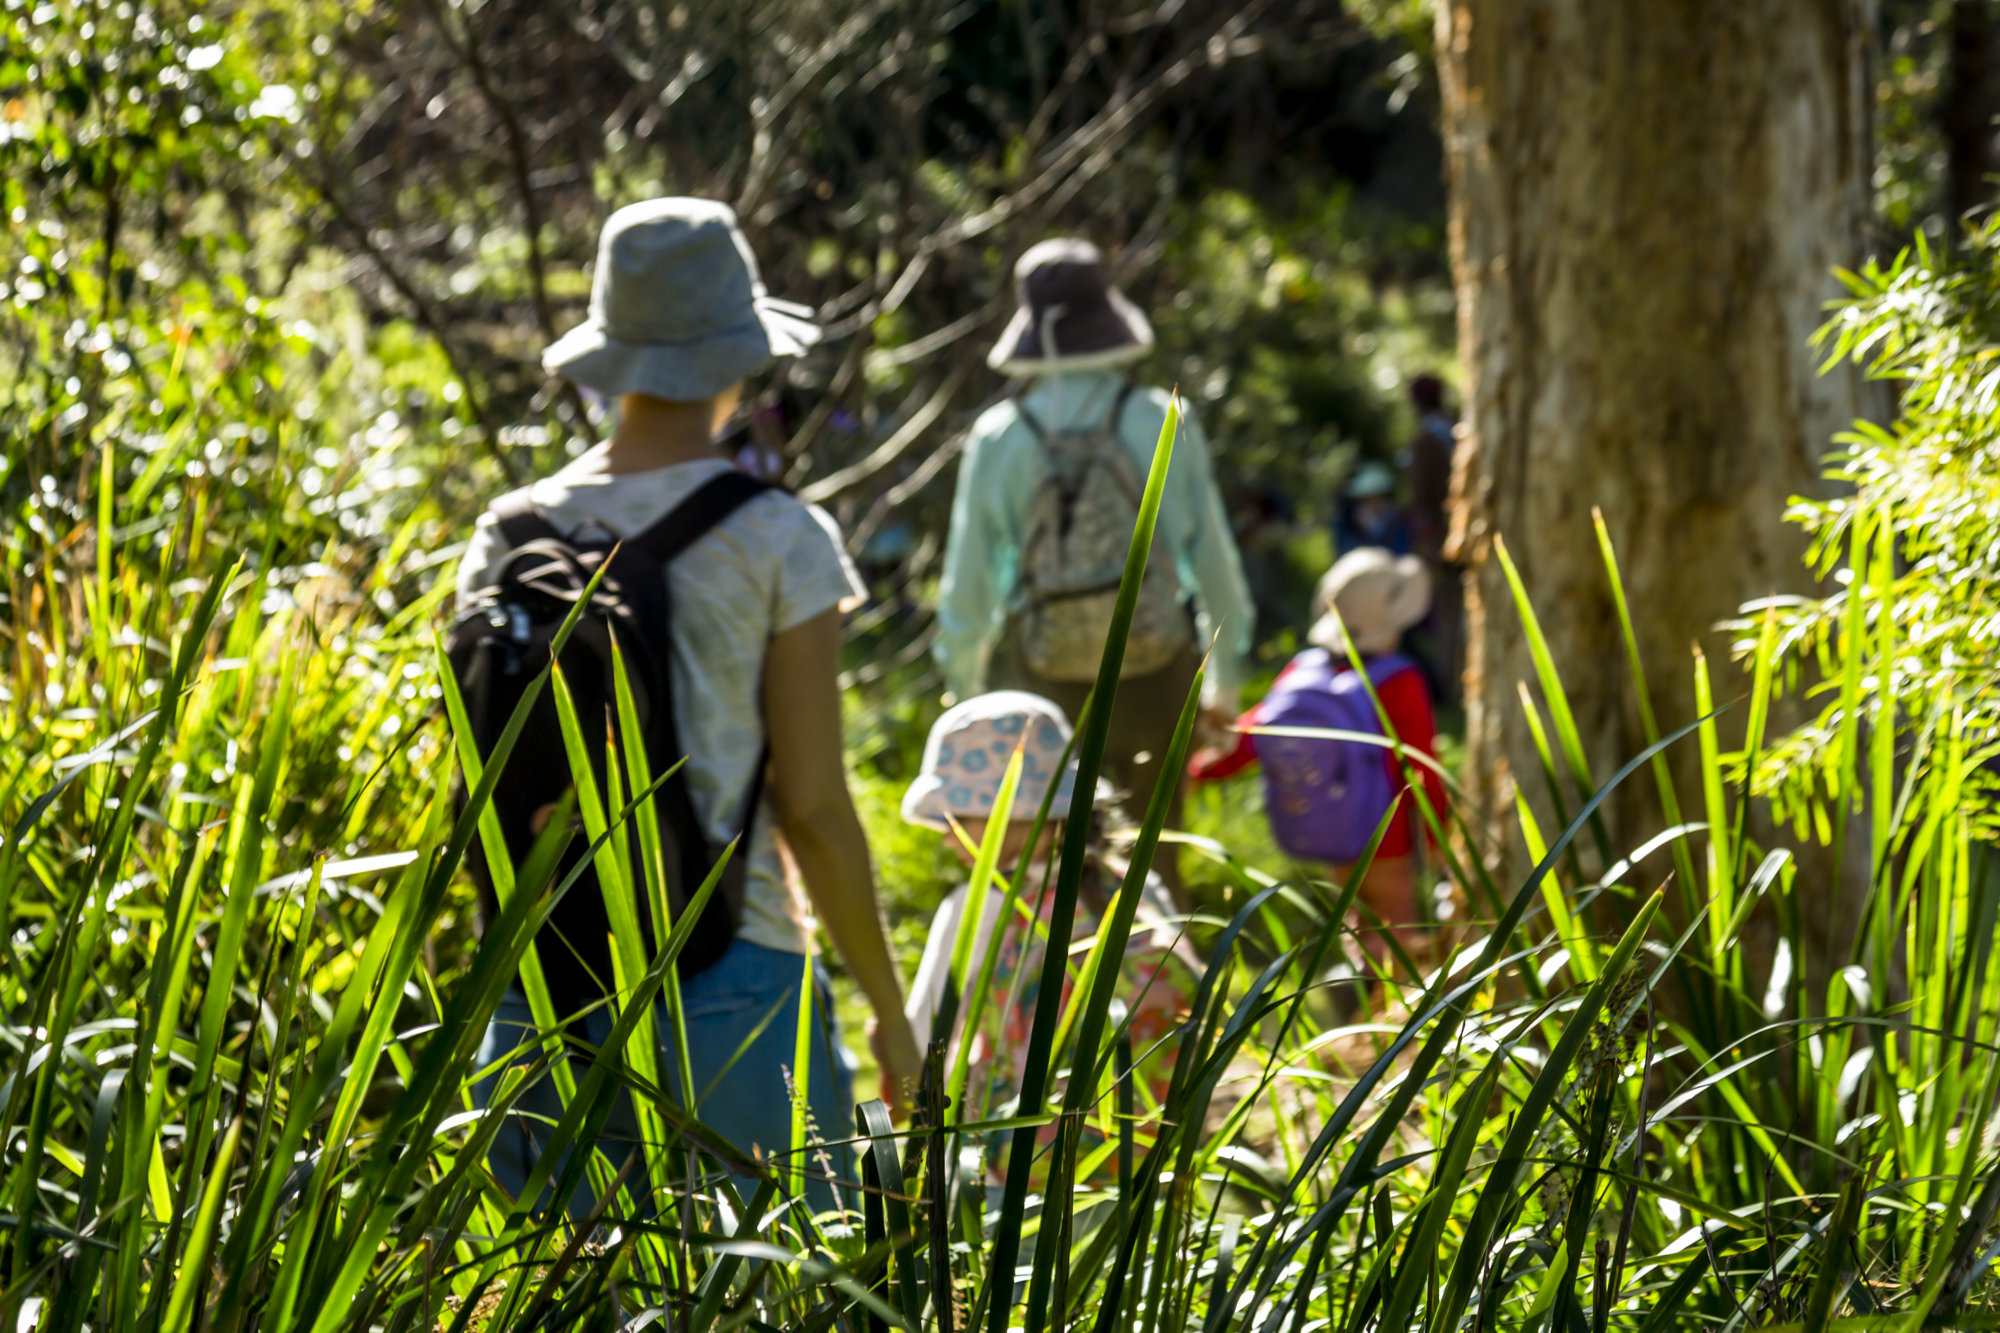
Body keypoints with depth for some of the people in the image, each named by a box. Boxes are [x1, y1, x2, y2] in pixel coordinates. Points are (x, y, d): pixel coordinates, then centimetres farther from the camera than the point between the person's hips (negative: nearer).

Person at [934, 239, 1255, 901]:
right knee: (1154, 854, 15)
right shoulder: (1164, 424, -6)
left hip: (1047, 684, 0)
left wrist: (965, 697, 13)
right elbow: (1214, 564, -1)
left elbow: (967, 589, -2)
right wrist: (1226, 678, 14)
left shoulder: (998, 438, -6)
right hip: (1154, 675, 0)